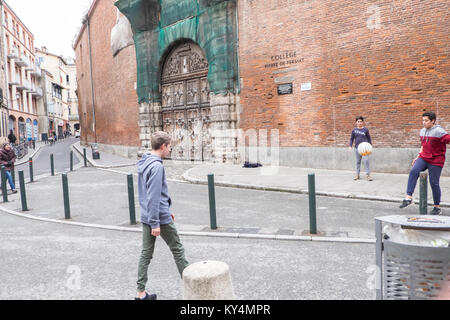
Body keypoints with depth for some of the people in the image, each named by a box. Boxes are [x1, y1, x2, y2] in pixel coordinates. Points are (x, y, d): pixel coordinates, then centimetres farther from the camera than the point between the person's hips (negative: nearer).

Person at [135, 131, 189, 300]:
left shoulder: (144, 163, 11)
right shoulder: (156, 166, -19)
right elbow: (153, 196, -23)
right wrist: (155, 223, -21)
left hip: (146, 217, 9)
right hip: (160, 218, -9)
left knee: (146, 253, 12)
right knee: (177, 250, 6)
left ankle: (141, 292, 18)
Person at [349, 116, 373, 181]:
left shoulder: (365, 130, 2)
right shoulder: (354, 130, 6)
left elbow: (369, 138, 7)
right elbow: (351, 139, 11)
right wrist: (350, 146, 2)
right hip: (357, 148, 2)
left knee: (366, 161, -11)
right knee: (358, 161, 10)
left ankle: (368, 175, -5)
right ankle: (357, 175, 17)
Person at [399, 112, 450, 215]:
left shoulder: (439, 131, -10)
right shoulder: (422, 131, 12)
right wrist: (418, 156, 20)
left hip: (435, 161, -5)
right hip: (423, 158, 5)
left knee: (434, 183, -1)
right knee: (413, 171, -23)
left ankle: (437, 207, 16)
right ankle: (408, 197, -25)